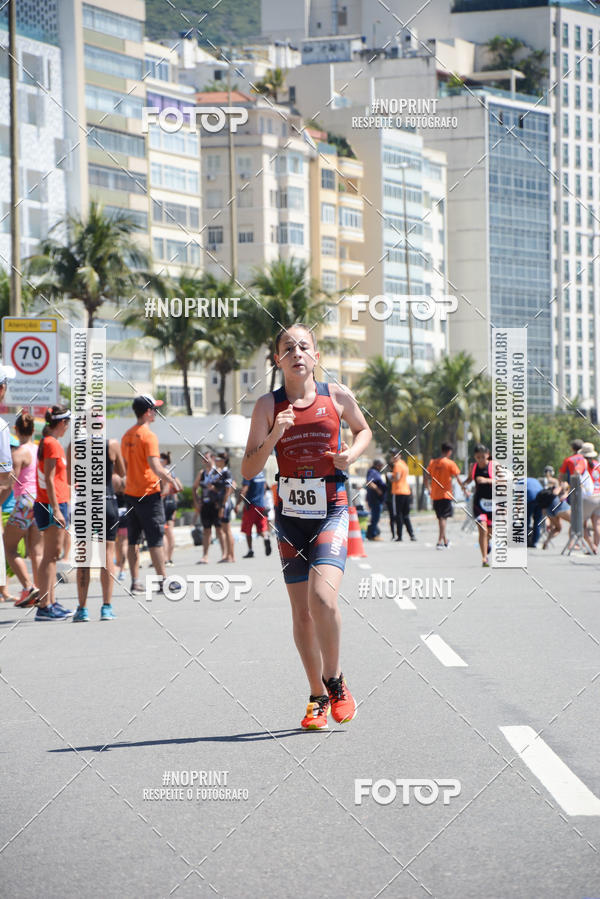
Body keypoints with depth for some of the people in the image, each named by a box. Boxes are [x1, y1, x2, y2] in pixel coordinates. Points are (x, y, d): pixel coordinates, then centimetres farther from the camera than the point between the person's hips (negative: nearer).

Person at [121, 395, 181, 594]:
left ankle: (135, 582, 9)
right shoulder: (148, 436, -14)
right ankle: (163, 582, 0)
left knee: (133, 540, 9)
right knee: (155, 540, -3)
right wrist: (171, 480, -6)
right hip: (148, 494, -7)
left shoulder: (127, 435, 10)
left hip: (130, 493, 8)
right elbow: (156, 467, -22)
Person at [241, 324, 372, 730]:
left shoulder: (337, 397, 1)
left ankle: (335, 680, 0)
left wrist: (352, 453, 0)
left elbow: (364, 429, 21)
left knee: (323, 595, -21)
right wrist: (274, 436, -19)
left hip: (332, 510, -2)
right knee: (302, 610, 4)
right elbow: (249, 470, -3)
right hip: (291, 513, 2)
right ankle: (318, 697, 19)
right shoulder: (269, 405, 0)